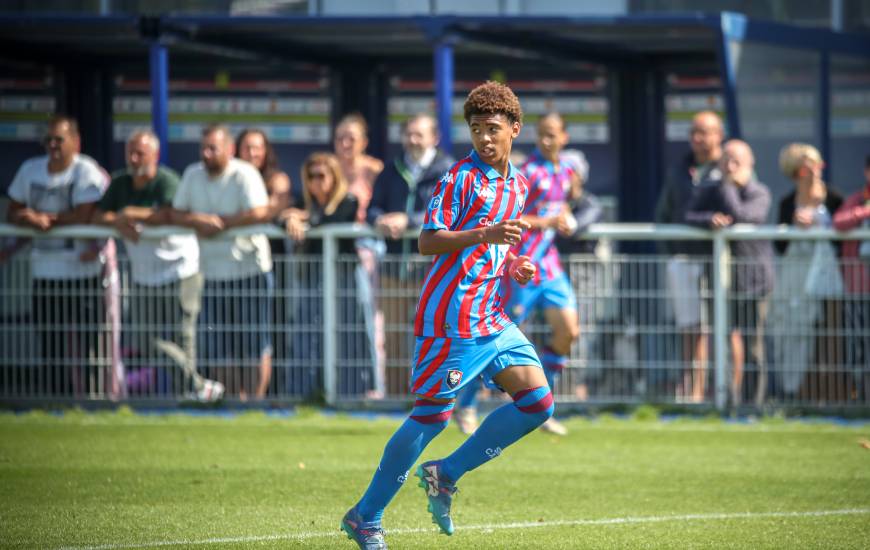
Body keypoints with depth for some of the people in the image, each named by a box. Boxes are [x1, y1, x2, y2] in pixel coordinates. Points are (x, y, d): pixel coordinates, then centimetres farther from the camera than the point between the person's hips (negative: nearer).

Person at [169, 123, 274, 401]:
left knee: (256, 345, -3)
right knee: (222, 346, 5)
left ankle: (257, 397, 5)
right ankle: (238, 398, 15)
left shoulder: (244, 175, -11)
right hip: (213, 271, 5)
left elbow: (260, 213, -23)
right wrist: (198, 221, -15)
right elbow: (175, 214, 6)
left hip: (250, 267, -5)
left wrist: (219, 222, -17)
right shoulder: (192, 175, 7)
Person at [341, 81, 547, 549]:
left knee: (538, 402, -2)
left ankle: (445, 475, 10)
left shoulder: (518, 185, 15)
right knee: (432, 415, -6)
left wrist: (513, 266, 8)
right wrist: (485, 234, -28)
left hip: (492, 317, 8)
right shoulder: (461, 178, -10)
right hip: (450, 318, -8)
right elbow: (428, 242, -17)